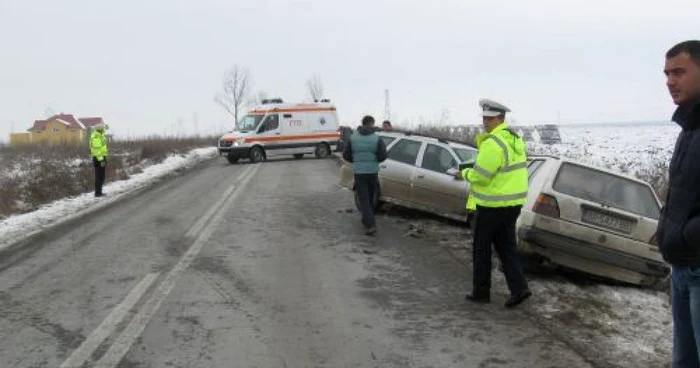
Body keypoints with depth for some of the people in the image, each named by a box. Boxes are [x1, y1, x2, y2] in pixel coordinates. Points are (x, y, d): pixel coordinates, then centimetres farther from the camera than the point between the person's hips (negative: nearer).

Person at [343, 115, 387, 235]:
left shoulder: (353, 138, -3)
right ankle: (367, 220, 31)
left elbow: (346, 155, -1)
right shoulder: (376, 139, -7)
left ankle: (370, 225, -12)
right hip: (372, 172, 0)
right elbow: (383, 156, -10)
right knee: (370, 198, 19)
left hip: (358, 172, 0)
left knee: (364, 199, 0)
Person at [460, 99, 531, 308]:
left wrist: (465, 173, -3)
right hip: (513, 202, 8)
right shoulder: (515, 139, 10)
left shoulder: (493, 143, -21)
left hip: (492, 205, -8)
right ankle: (519, 288, 4)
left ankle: (481, 292, 15)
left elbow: (480, 176, -22)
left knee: (481, 249, 6)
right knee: (507, 246, 14)